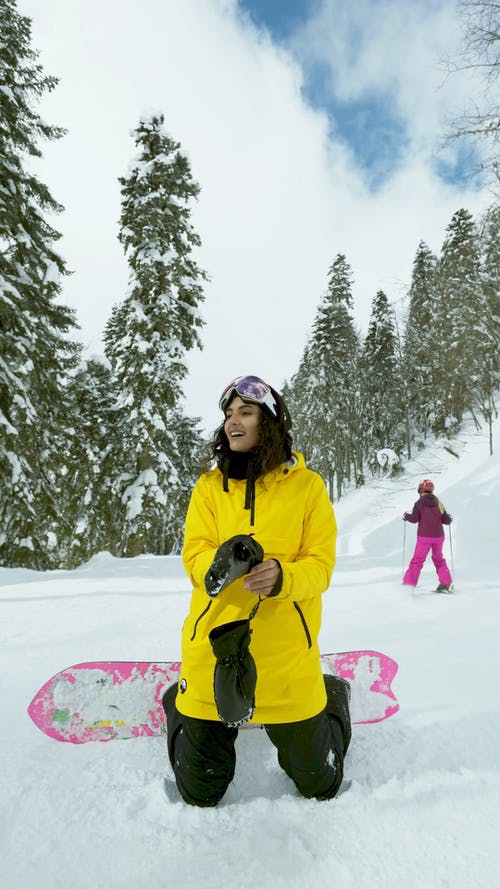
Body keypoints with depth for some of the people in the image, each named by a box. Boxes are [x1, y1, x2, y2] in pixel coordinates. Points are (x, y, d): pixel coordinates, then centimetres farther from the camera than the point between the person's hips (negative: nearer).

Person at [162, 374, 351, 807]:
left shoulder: (307, 485, -2)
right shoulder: (209, 486, 3)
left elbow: (320, 565, -6)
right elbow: (195, 554, -5)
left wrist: (282, 577, -27)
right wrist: (216, 566, -28)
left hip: (286, 651, -1)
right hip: (214, 642, 1)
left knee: (319, 785, 17)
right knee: (200, 792, 15)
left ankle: (333, 700, 45)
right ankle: (181, 706, 44)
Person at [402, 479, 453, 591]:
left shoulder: (419, 503, -6)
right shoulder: (438, 503, 4)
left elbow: (414, 519, -11)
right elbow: (446, 520, 3)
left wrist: (405, 515, 8)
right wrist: (450, 518, 26)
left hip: (424, 537, -4)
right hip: (438, 536, 4)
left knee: (417, 560, 1)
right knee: (439, 559, 22)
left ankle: (409, 584, -5)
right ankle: (445, 584, 20)